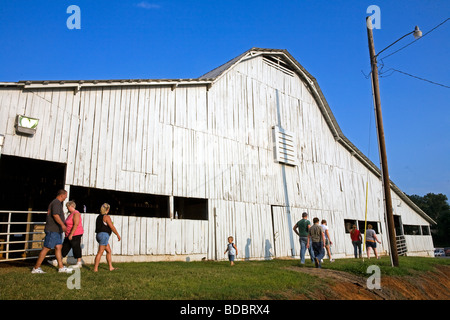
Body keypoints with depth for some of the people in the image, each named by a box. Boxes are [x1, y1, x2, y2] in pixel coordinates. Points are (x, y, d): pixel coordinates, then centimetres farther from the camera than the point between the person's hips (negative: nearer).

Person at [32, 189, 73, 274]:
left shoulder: (58, 203, 19)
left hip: (56, 230, 10)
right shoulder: (56, 203, -13)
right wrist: (62, 224, -28)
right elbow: (55, 215, -25)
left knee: (58, 247, 9)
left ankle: (61, 267, 12)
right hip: (53, 230, -10)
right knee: (46, 248, -6)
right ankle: (36, 268, 1)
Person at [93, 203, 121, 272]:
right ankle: (95, 269, -5)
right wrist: (118, 235, -4)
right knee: (100, 252, -6)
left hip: (99, 235, 9)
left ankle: (111, 267, 15)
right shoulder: (106, 217, -10)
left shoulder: (99, 217, 15)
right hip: (104, 235, -9)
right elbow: (112, 227, -12)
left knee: (109, 251, 13)